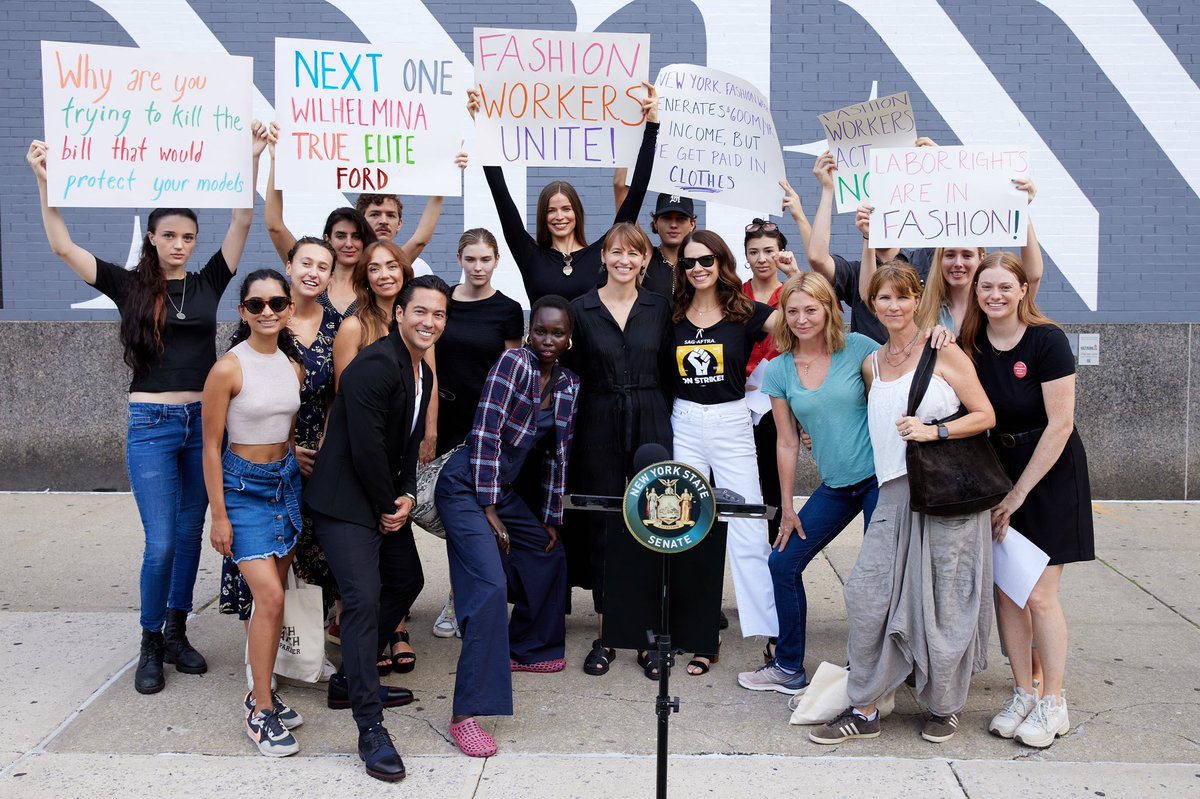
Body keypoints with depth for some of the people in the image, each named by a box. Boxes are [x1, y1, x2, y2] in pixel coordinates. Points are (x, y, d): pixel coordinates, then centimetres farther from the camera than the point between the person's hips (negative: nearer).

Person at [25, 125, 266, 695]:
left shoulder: (207, 283, 6)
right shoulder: (131, 286, 1)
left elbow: (242, 222, -1)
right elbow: (63, 246, -5)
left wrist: (253, 159, -8)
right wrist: (44, 181, -12)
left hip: (202, 422, 3)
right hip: (151, 425, -3)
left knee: (189, 534, 10)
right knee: (161, 542, -6)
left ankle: (176, 635, 24)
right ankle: (150, 646, 12)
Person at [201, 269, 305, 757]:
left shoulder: (293, 367, 4)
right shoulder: (228, 369, -14)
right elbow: (211, 446, -11)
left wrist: (298, 470, 15)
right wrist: (219, 516, -12)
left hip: (287, 480, 6)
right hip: (243, 486, -6)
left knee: (271, 598, 9)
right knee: (269, 598, -12)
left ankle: (261, 693, 22)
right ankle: (261, 713, -1)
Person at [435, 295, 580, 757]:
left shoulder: (569, 386, 6)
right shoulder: (514, 363, -15)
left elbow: (557, 455, 12)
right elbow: (486, 434, -18)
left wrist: (552, 519, 14)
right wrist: (489, 511, -17)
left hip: (502, 488, 8)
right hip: (466, 486, -8)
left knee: (549, 555, 21)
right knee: (490, 587, -20)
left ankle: (527, 649, 42)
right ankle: (466, 713, -18)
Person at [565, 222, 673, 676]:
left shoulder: (659, 307, 6)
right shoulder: (580, 309, 3)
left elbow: (669, 369, 9)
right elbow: (570, 375, 4)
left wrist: (665, 421, 2)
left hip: (651, 425, 1)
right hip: (600, 429, -1)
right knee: (603, 529, 3)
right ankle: (605, 635, 13)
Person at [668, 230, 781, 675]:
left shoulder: (744, 313, -1)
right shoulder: (674, 316, 6)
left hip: (731, 425, -3)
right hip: (685, 425, 3)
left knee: (748, 534, -4)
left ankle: (773, 633, 5)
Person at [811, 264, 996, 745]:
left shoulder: (942, 352, -2)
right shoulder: (872, 365, 14)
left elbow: (986, 416, -3)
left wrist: (935, 430, -15)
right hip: (895, 493, 5)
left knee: (941, 601, 1)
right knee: (867, 593, -2)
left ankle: (943, 706, 21)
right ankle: (864, 710, 8)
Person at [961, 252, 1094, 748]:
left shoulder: (1047, 340, -13)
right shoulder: (970, 345, 0)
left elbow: (1060, 424, -15)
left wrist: (1018, 493, -13)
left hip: (1050, 474, -4)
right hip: (997, 471, 5)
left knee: (1039, 595, -5)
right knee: (1006, 591, 4)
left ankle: (1053, 703, 10)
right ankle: (1023, 694, 18)